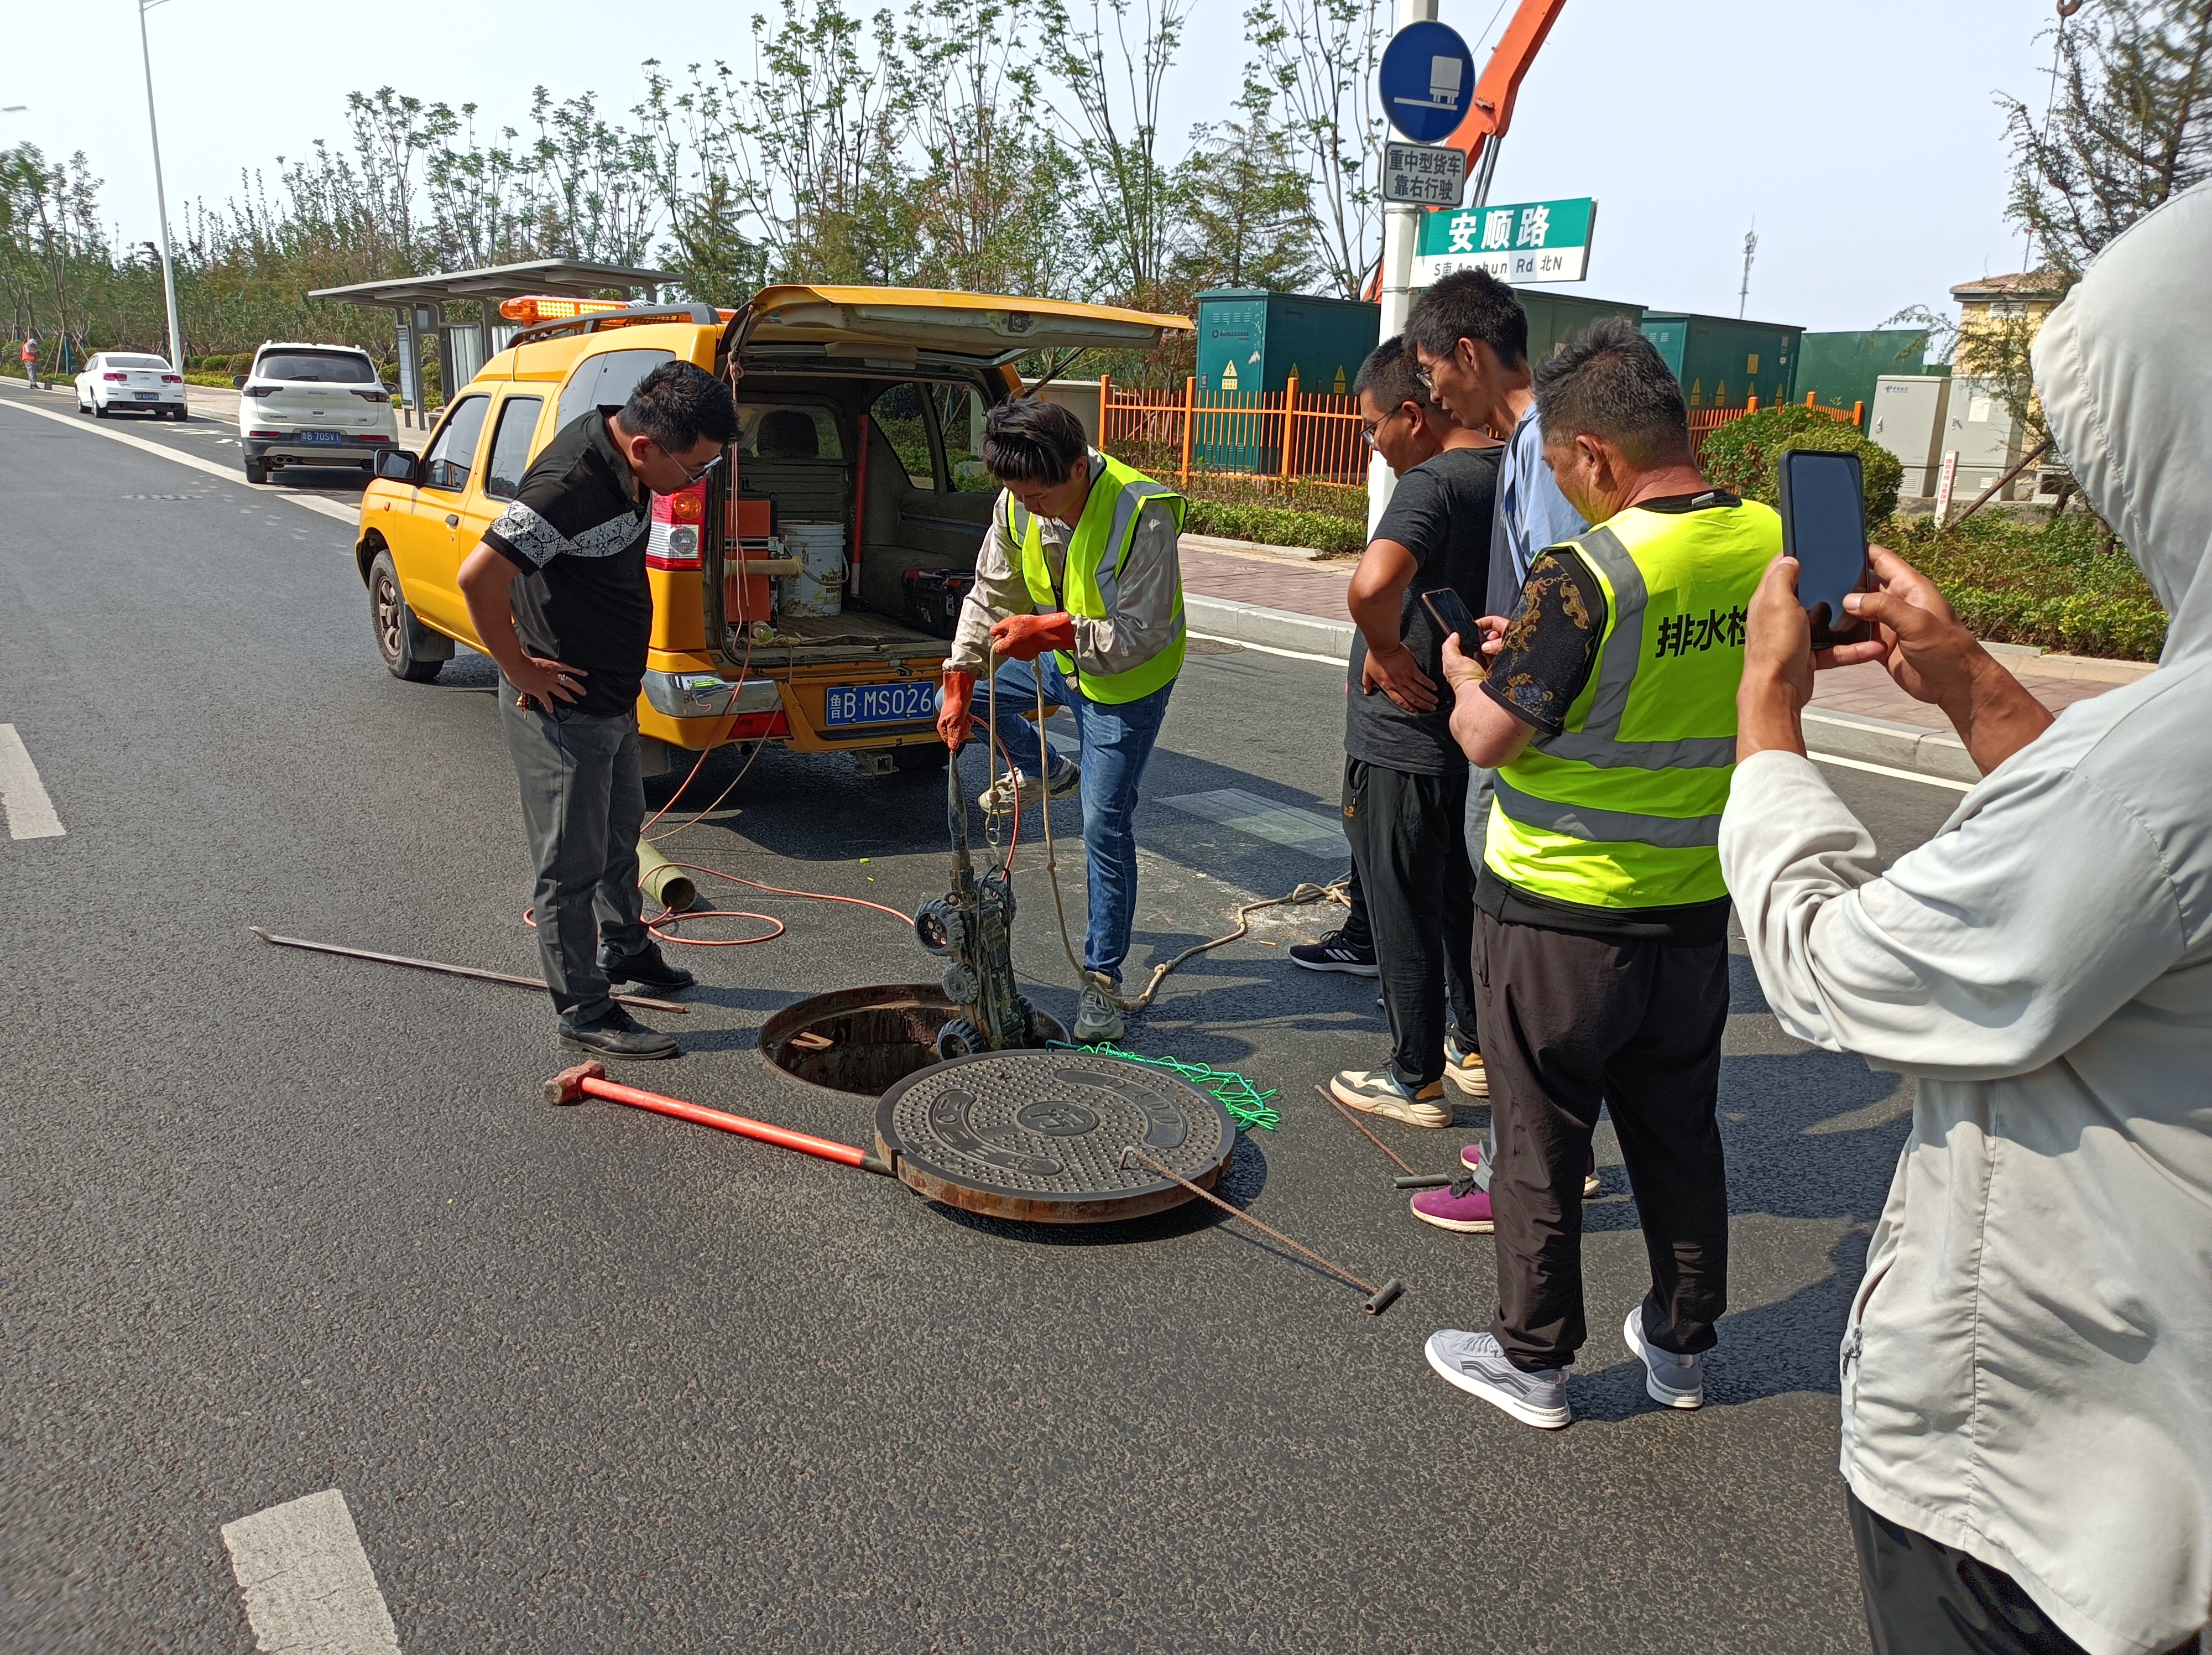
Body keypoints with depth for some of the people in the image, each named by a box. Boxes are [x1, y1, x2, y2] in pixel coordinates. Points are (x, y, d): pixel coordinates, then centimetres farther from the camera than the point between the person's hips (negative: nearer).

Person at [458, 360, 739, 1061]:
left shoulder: (629, 463, 0)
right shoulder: (570, 482, -30)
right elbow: (479, 577, -34)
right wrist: (522, 671, -23)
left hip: (614, 694, 10)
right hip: (563, 705, -9)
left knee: (621, 833, 25)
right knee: (574, 861, 2)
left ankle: (625, 949, 46)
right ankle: (585, 1011, 14)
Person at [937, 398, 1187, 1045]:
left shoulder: (1142, 516, -34)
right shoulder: (1017, 504, -14)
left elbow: (1141, 635, -31)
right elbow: (990, 594, -2)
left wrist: (1048, 630, -39)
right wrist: (959, 683, -7)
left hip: (1127, 680, -7)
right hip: (1059, 657, 7)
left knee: (1106, 827, -7)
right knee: (951, 696, 11)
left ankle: (1102, 979, 6)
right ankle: (1046, 773, 33)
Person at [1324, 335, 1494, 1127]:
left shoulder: (1433, 482, -21)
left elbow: (1371, 585, -41)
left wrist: (1387, 653, -22)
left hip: (1403, 743, -8)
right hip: (1476, 734, 8)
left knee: (1405, 918, 6)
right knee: (1462, 900, 22)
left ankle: (1415, 1080, 19)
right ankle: (1472, 1048, 37)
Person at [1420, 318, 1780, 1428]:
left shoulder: (1585, 574, -22)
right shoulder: (1772, 544, -2)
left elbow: (1490, 737, -18)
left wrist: (1465, 675, 4)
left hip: (1559, 915, -6)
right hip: (1697, 906, 6)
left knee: (1540, 1141, 11)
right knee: (1678, 1132, 20)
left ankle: (1532, 1360, 26)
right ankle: (1682, 1345, 37)